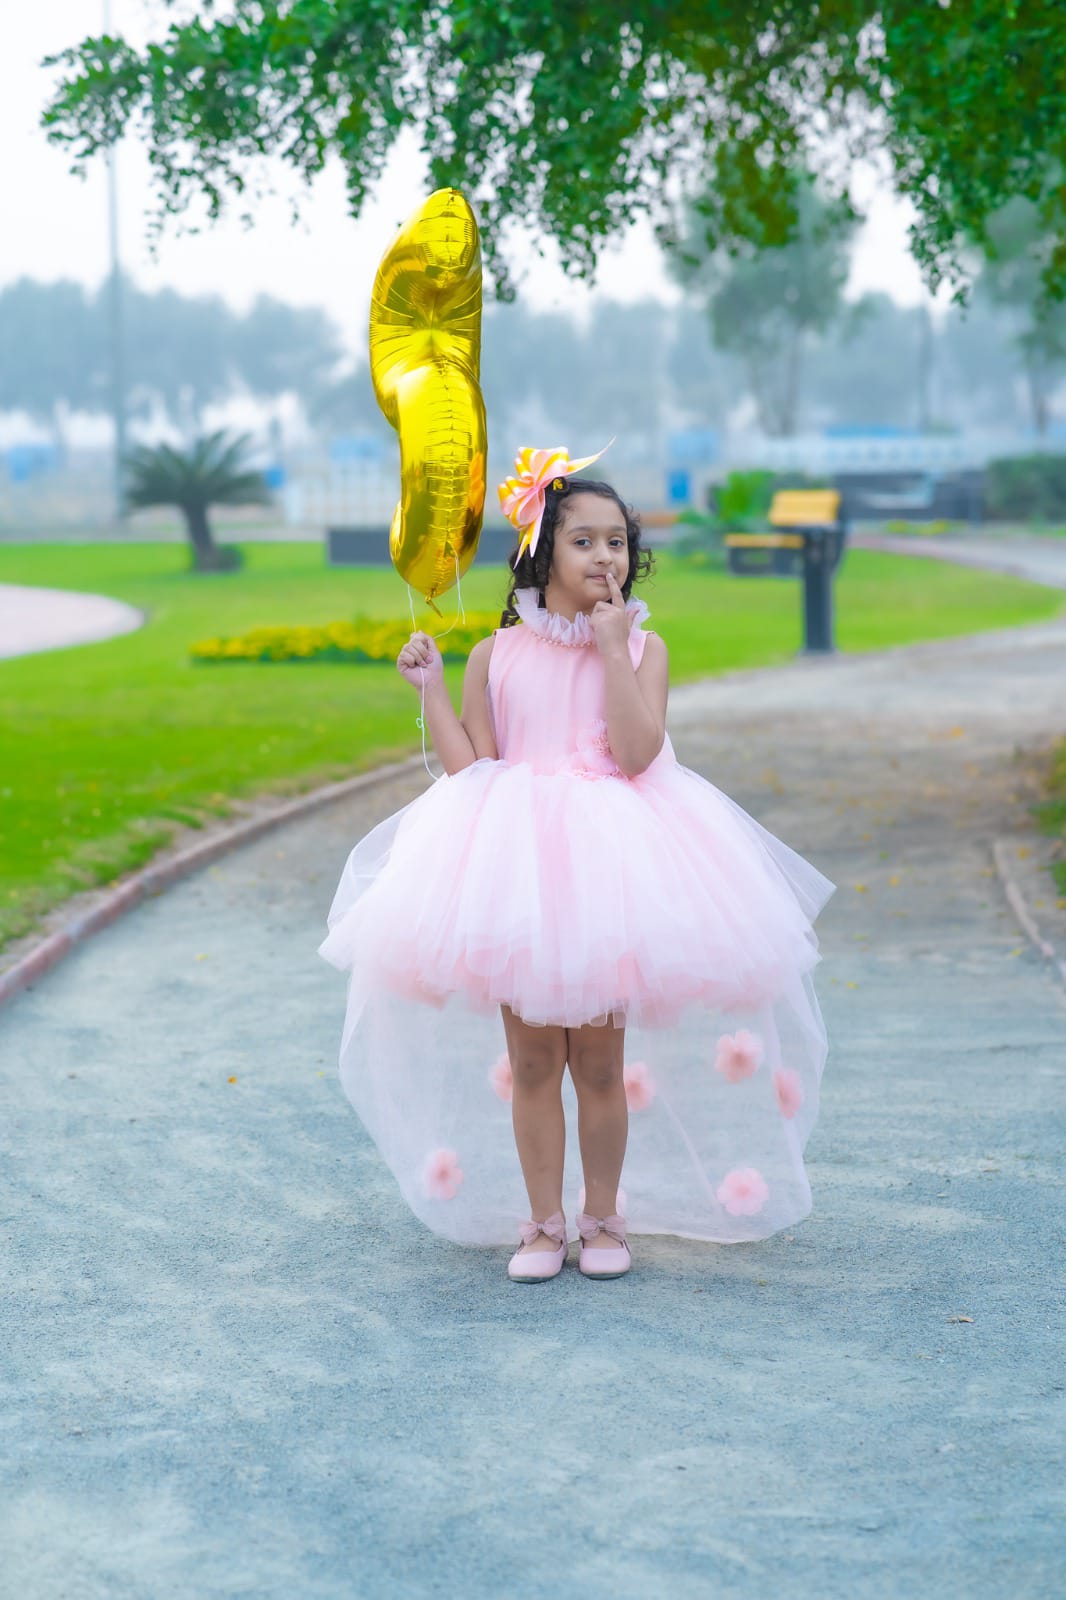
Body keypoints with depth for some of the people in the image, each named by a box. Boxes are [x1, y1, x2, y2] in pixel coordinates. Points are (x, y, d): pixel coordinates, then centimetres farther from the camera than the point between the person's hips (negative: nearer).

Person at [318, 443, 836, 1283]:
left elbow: (638, 753, -15)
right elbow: (469, 765, -1)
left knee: (601, 1062, 6)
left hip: (608, 864, -1)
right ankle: (544, 1222, 18)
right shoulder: (498, 653, 2)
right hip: (513, 867, 1)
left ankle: (603, 1218, 22)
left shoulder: (642, 647, 0)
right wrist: (430, 686, -6)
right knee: (530, 1061, 6)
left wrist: (612, 649, -15)